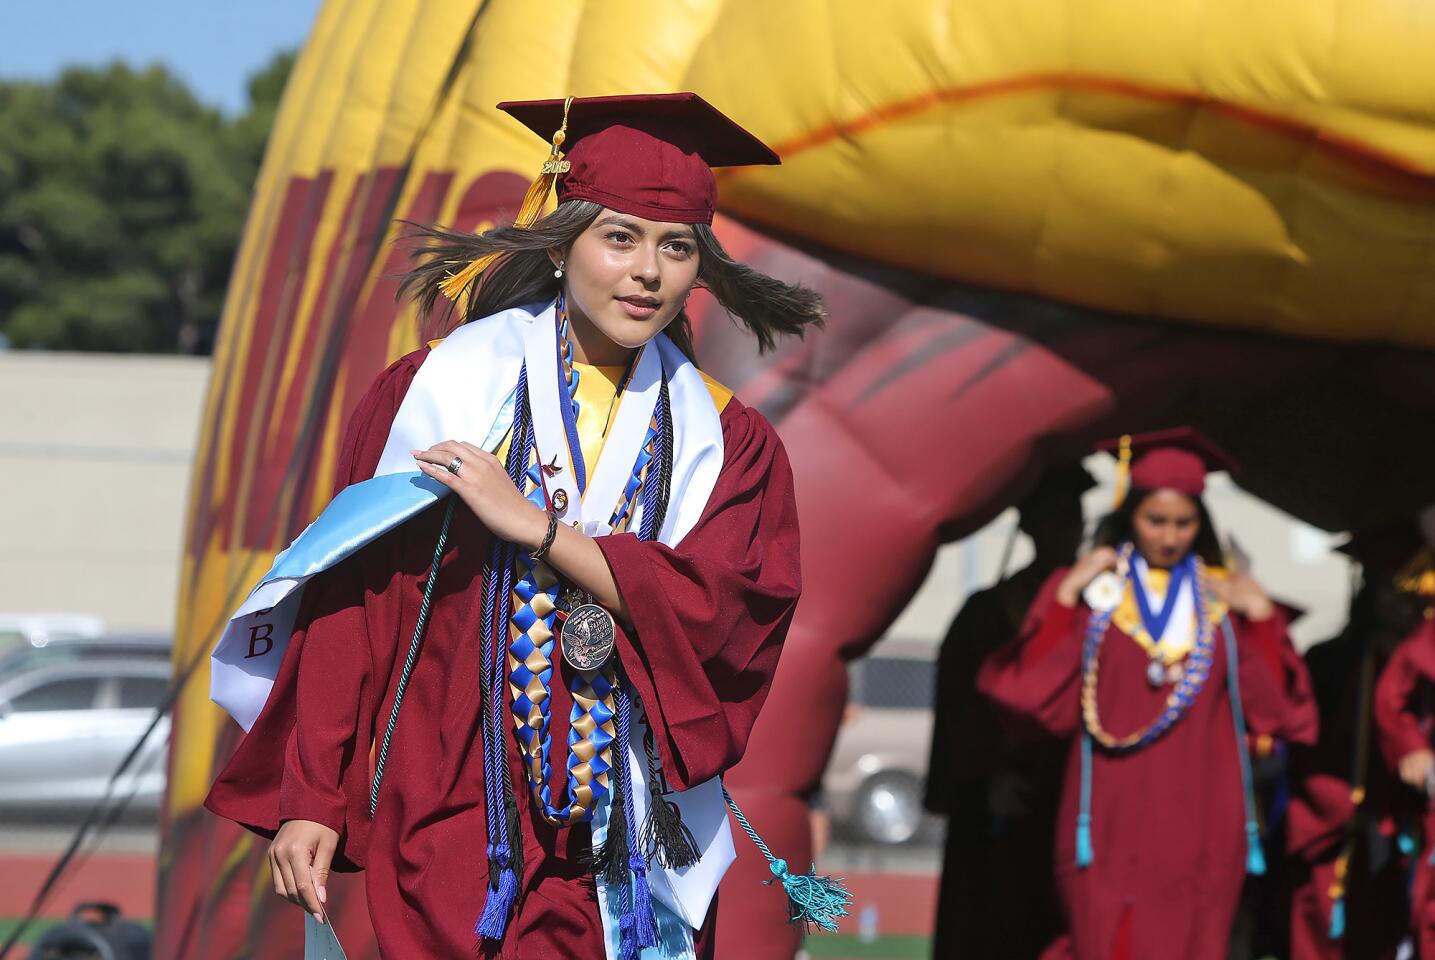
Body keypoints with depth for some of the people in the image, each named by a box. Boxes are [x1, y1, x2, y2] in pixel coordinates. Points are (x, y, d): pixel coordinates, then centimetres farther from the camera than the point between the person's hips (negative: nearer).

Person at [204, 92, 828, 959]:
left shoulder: (726, 443, 7)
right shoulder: (442, 393, 0)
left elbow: (726, 619, -8)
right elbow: (347, 602, -1)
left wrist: (535, 527, -13)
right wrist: (312, 799, -6)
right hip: (454, 818, -2)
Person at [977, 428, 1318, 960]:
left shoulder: (1225, 599, 10)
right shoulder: (1092, 590, 5)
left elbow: (1276, 709, 3)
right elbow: (1035, 693, -6)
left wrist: (1261, 618, -7)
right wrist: (1067, 597, -10)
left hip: (1199, 832, 2)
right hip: (1111, 831, -2)